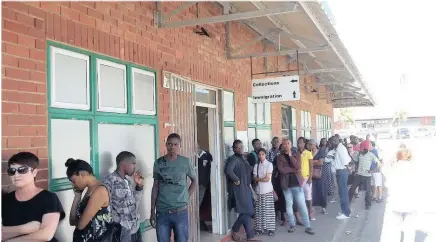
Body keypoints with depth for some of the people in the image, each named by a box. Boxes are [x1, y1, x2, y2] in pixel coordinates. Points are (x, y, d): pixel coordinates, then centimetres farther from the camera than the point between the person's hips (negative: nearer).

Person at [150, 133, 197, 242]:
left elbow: (194, 181, 11)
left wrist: (186, 197, 0)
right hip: (162, 212, 1)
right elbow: (155, 187, 6)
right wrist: (152, 211, 5)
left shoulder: (186, 162, -4)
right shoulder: (158, 163, 0)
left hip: (180, 211, -1)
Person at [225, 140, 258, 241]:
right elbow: (228, 170, -32)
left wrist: (247, 183, 13)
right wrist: (236, 180, -22)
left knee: (246, 212, 11)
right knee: (247, 212, -7)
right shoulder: (233, 159, -15)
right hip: (239, 189, -9)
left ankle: (235, 231, 20)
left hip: (245, 188, 10)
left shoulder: (242, 158, 15)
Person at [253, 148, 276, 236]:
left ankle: (270, 228, 1)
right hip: (259, 190, 3)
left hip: (268, 190, -3)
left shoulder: (269, 164, -3)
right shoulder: (256, 165, 10)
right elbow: (254, 178, 4)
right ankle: (260, 228, 7)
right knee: (259, 210, 2)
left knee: (269, 210, -3)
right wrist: (262, 179, -9)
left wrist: (259, 179, -1)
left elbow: (268, 178, -8)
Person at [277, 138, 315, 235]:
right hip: (286, 184, 1)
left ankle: (307, 226, 4)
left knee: (302, 205, -1)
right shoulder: (280, 156, 2)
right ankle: (292, 225, 19)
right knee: (289, 205, 8)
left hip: (297, 183, -1)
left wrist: (290, 155, -14)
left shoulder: (297, 154, 3)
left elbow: (298, 166, -13)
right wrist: (294, 170, -13)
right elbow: (281, 169, -13)